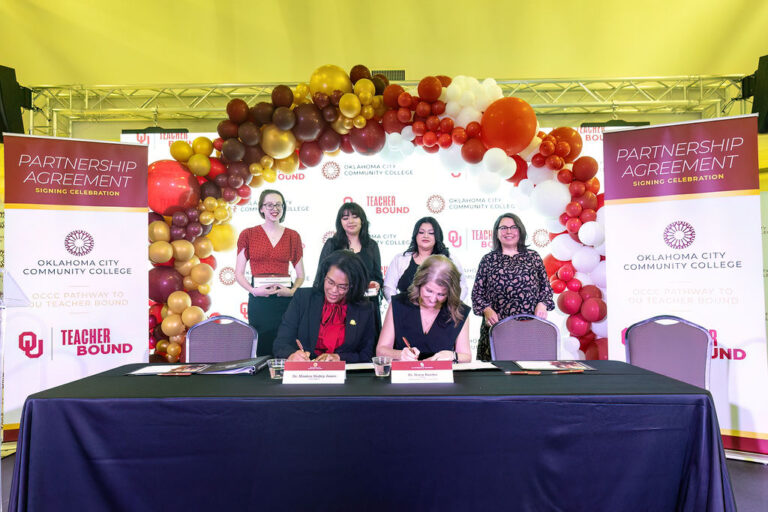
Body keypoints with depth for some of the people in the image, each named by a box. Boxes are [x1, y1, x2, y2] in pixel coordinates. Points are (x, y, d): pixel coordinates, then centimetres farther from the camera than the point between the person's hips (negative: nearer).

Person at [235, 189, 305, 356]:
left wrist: (292, 291, -7)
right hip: (258, 301, -1)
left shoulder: (293, 236, 9)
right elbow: (239, 274, 5)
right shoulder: (248, 235, 6)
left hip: (285, 300, 1)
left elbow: (300, 275, 12)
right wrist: (253, 290, -12)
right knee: (262, 350, -2)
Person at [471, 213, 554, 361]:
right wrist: (486, 310, -7)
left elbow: (546, 287, 15)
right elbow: (477, 292, 9)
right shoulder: (488, 260, 11)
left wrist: (542, 304, -2)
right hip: (496, 324, 0)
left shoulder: (533, 257, 14)